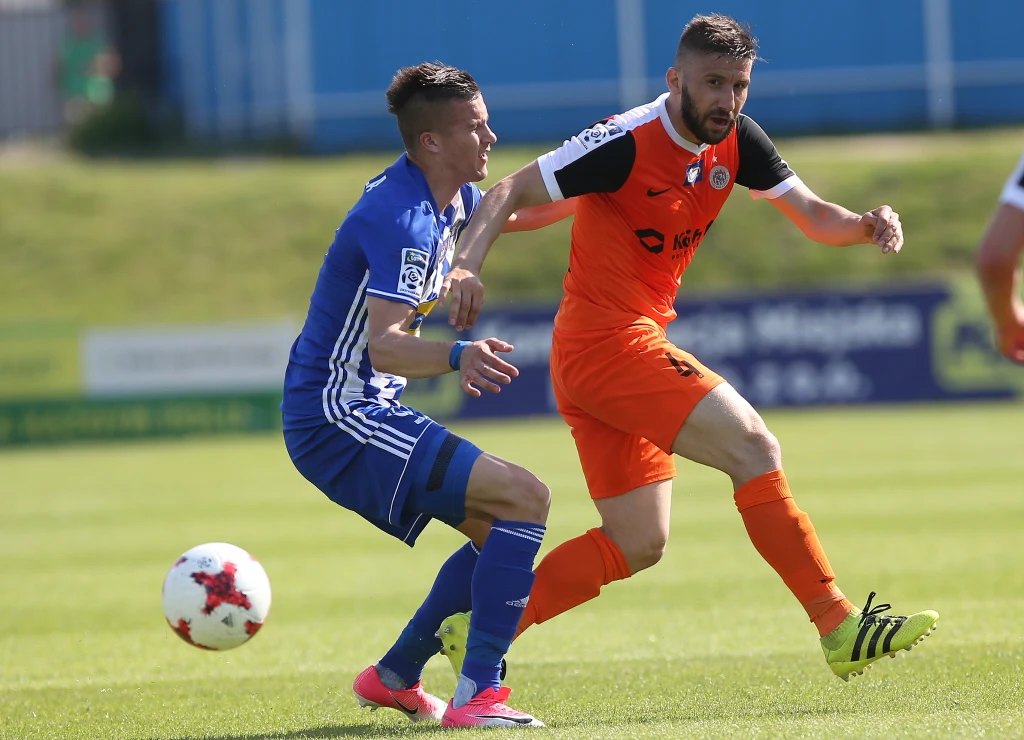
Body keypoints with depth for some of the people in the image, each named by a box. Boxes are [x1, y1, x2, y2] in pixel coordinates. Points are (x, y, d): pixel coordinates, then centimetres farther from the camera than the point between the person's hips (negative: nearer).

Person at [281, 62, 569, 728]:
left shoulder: (450, 198, 8)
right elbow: (384, 344, -33)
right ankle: (477, 696, -21)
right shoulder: (403, 217, -22)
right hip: (339, 418, -10)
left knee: (503, 530, 16)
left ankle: (393, 679, 21)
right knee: (524, 499, -19)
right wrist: (456, 357, -51)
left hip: (363, 410, 10)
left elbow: (522, 211, 32)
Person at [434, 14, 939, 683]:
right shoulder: (627, 143, -17)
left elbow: (814, 215, 8)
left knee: (638, 544, 9)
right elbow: (508, 194, -15)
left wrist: (868, 224, -13)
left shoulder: (735, 141, 5)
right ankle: (840, 628, -18)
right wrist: (466, 267, -31)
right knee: (753, 447, -18)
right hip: (607, 343, -9)